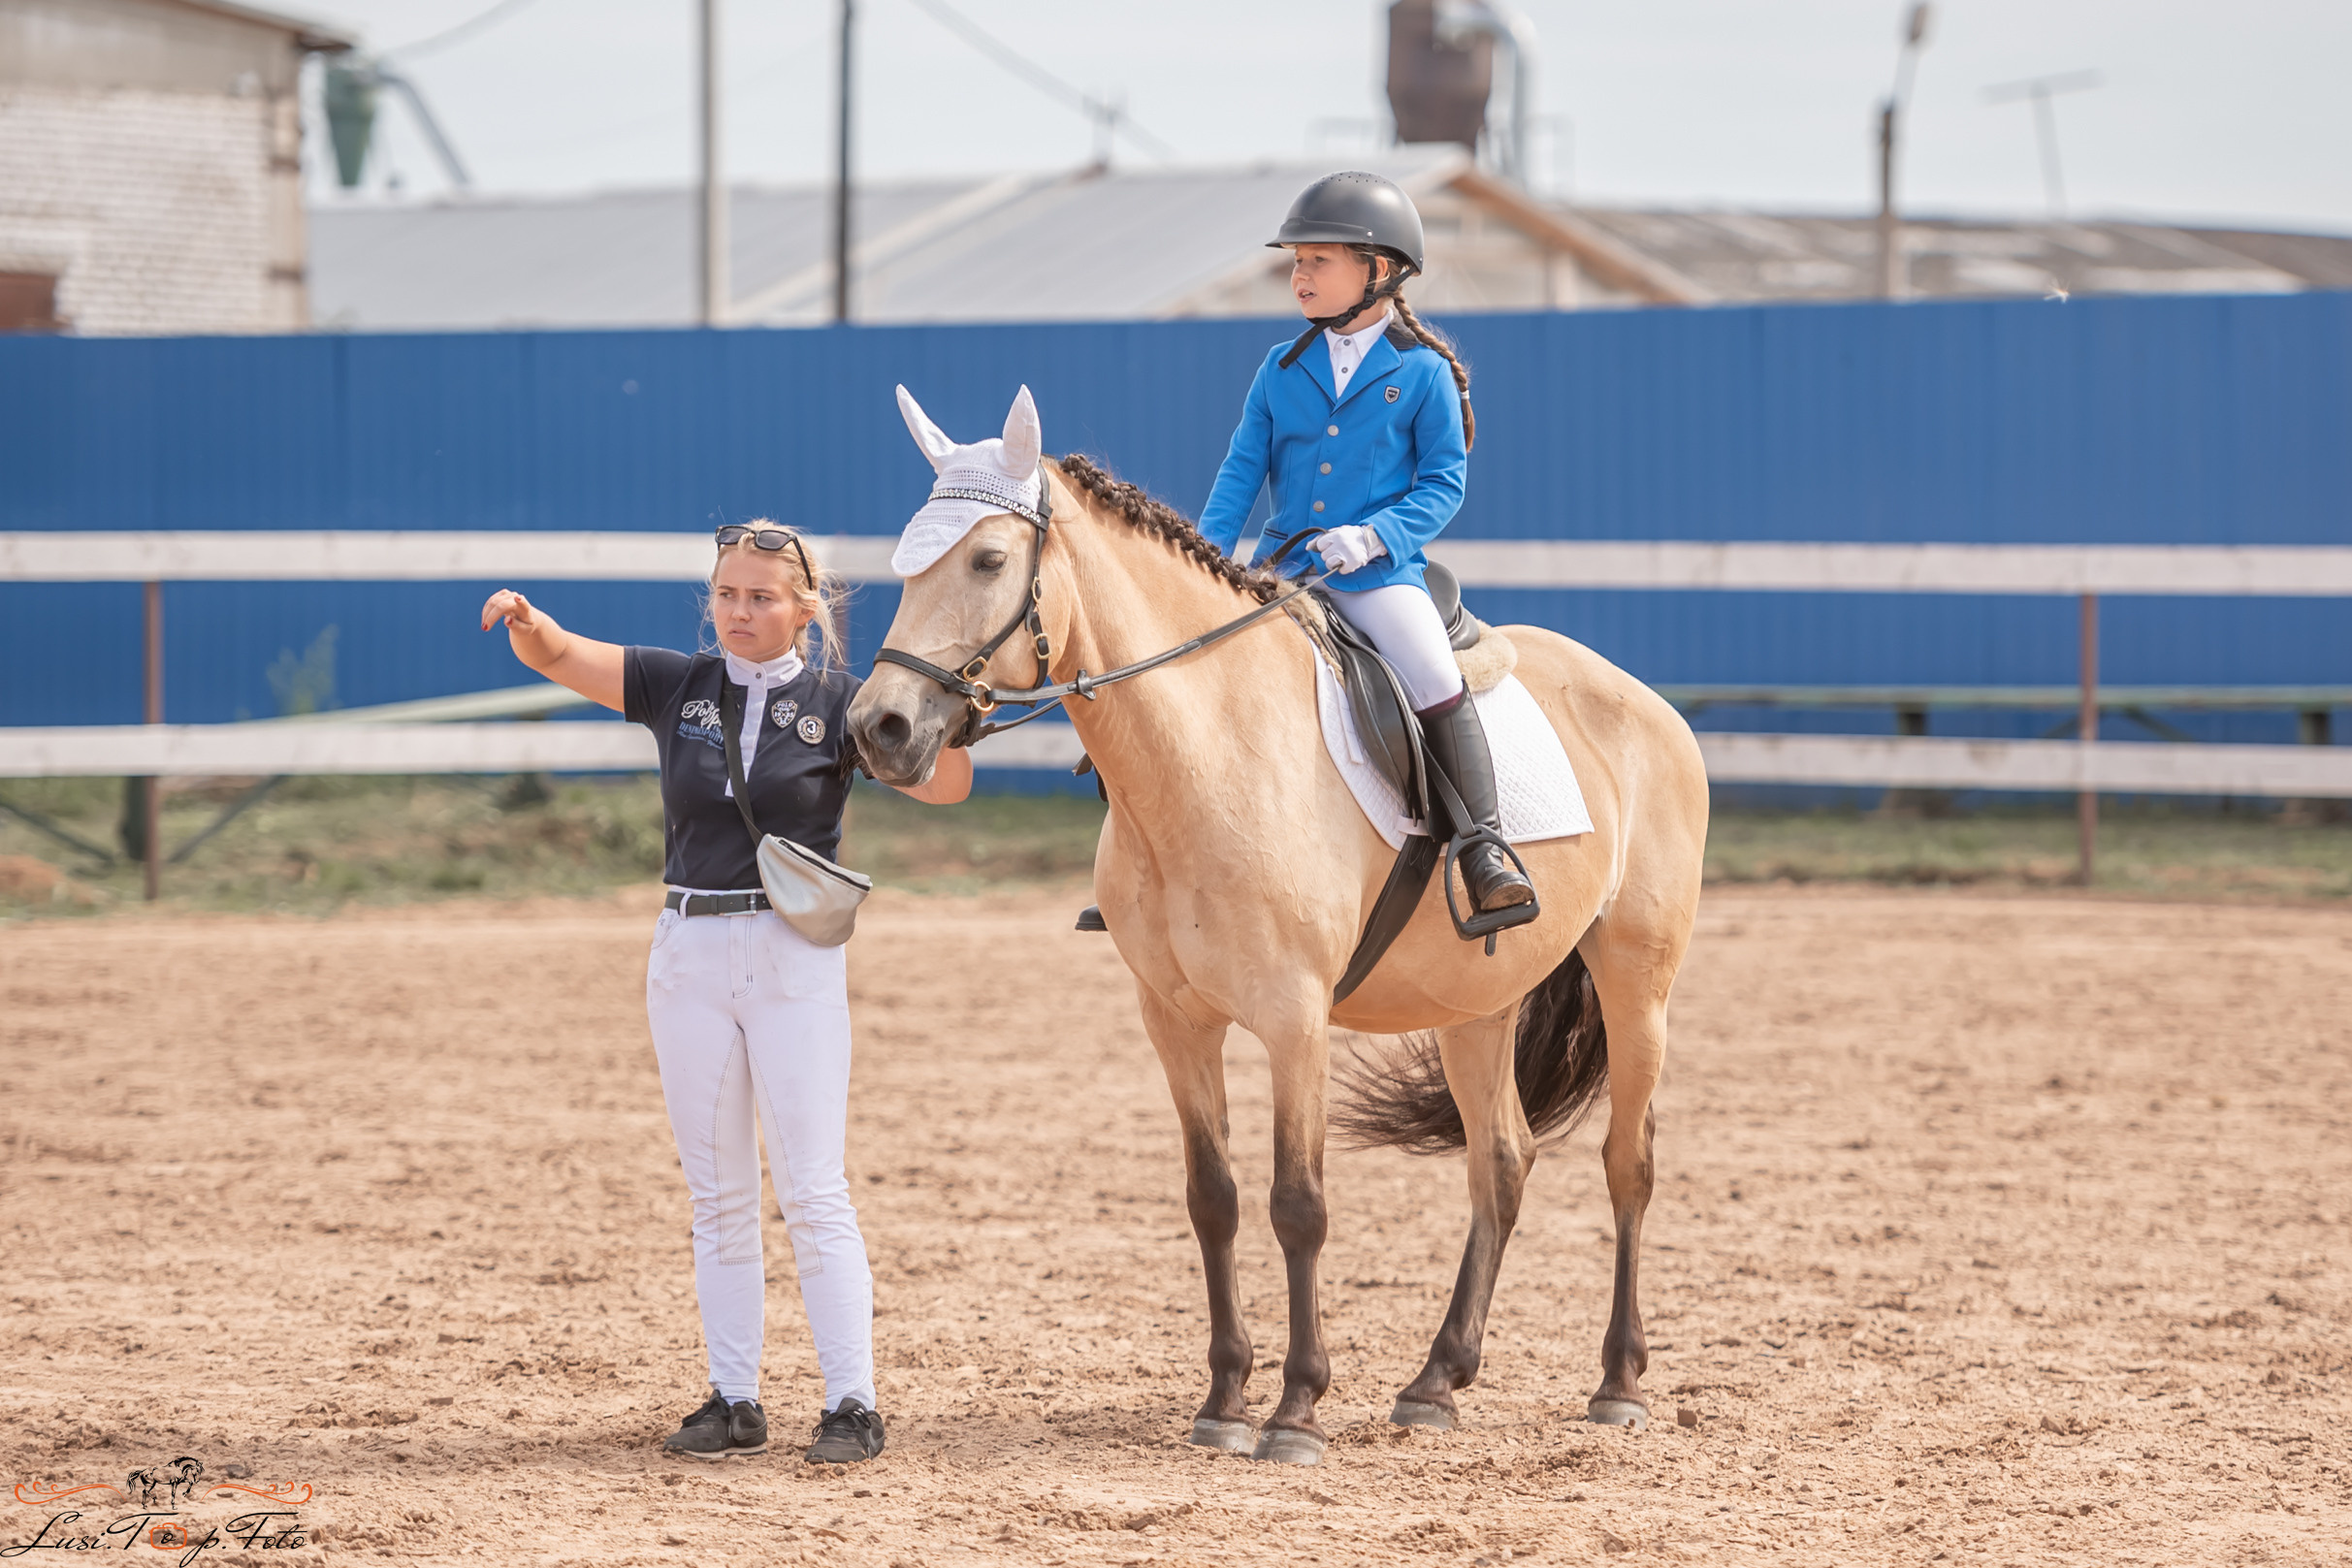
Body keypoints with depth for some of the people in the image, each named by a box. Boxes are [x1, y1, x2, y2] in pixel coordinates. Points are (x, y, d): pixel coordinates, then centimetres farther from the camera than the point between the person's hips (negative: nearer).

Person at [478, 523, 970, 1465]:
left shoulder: (836, 701, -2)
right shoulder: (678, 687, 6)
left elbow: (944, 786, -8)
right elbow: (559, 658, 3)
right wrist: (525, 623, -19)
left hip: (795, 956, -3)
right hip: (689, 954, 4)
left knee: (813, 1193, -5)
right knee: (718, 1196, 8)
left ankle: (852, 1405, -3)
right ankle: (734, 1402, 13)